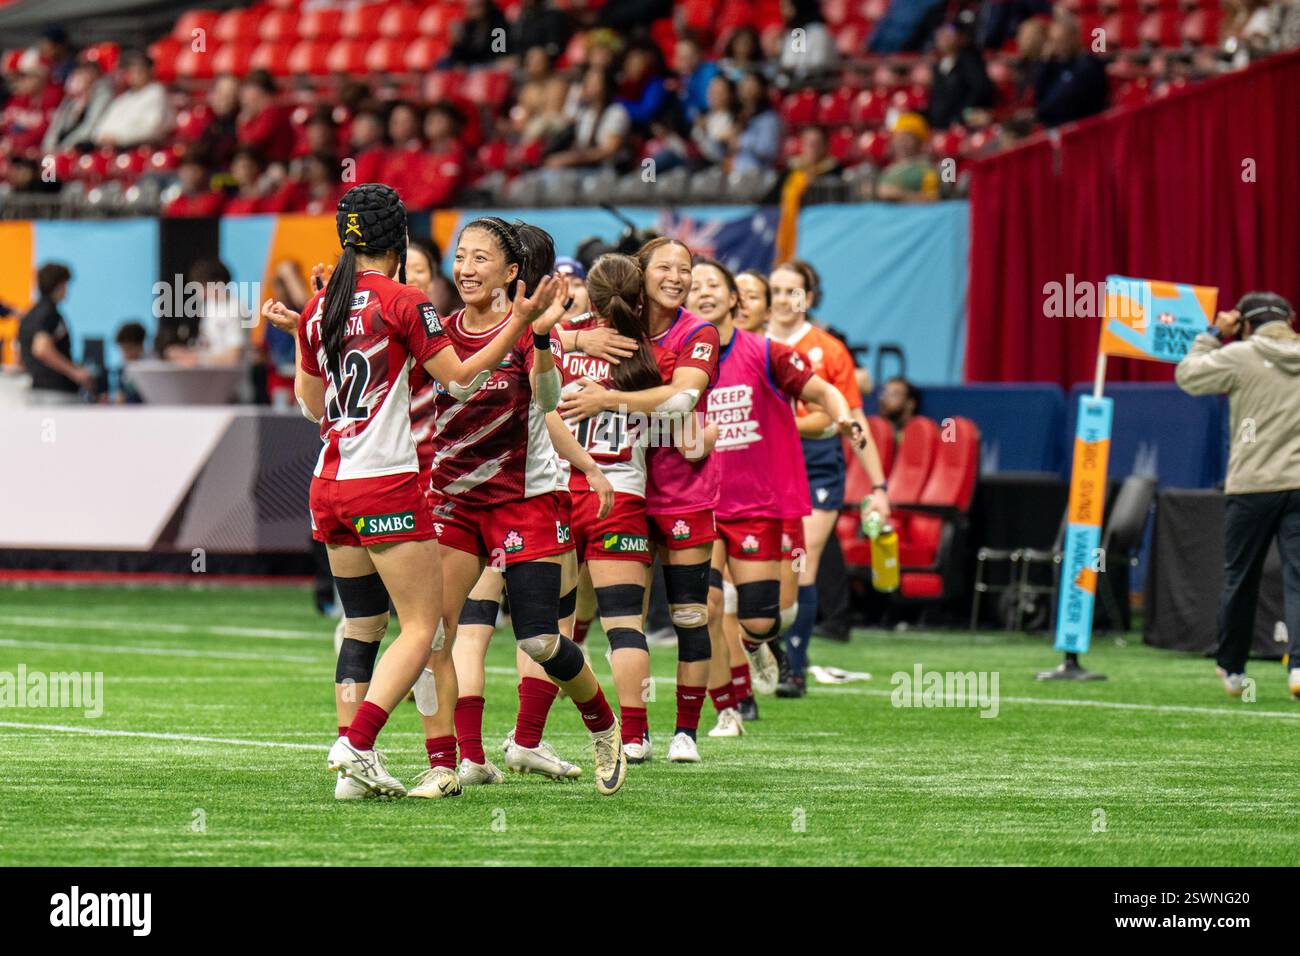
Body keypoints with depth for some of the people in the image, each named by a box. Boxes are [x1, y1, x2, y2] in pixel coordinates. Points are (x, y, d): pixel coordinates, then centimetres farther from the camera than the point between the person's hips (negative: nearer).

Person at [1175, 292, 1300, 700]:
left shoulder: (1240, 356, -4)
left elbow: (1187, 375, 7)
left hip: (1252, 486, -2)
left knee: (1240, 578, 12)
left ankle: (1231, 668, 24)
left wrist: (1213, 334, 16)